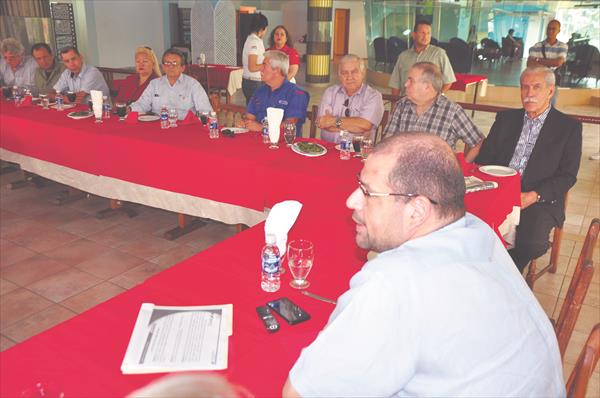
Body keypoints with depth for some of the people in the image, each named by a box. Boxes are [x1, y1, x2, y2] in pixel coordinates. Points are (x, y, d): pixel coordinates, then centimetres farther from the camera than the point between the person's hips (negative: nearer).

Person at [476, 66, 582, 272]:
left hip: (541, 200, -2)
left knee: (533, 242, -30)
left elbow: (567, 176, -1)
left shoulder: (569, 127, 5)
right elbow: (484, 158, 11)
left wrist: (534, 196, -17)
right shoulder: (505, 118, 15)